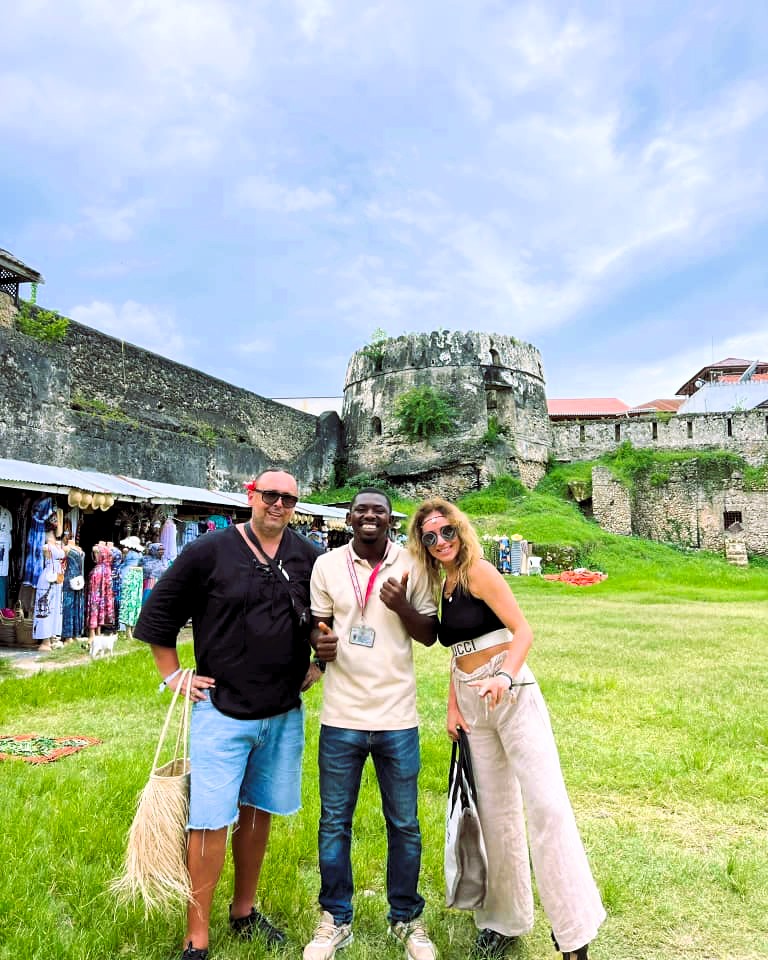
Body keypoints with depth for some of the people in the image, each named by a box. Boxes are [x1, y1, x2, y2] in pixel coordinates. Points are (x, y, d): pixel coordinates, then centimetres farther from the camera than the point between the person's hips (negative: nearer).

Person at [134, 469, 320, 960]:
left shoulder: (309, 557, -1)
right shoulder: (210, 551, -10)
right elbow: (158, 611, -2)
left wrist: (318, 664, 7)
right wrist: (173, 676, -3)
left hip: (284, 714, 4)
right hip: (220, 710, -3)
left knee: (258, 812, 18)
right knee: (211, 823, 0)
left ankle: (244, 911, 37)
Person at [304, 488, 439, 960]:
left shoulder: (412, 566, -3)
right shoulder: (327, 565, -1)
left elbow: (430, 634, 0)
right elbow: (316, 624, 8)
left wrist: (403, 607, -19)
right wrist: (320, 641, -15)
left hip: (397, 717, 0)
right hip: (341, 716, 1)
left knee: (404, 825, 13)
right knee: (334, 823, 13)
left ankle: (407, 919, 35)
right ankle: (336, 919, 34)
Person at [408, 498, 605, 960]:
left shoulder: (479, 571, -9)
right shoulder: (441, 585, 10)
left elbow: (523, 630, -15)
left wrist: (505, 677, -30)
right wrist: (452, 706, 7)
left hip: (511, 693, -6)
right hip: (472, 705, 7)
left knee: (547, 804, -11)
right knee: (496, 813, 13)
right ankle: (505, 919, 28)